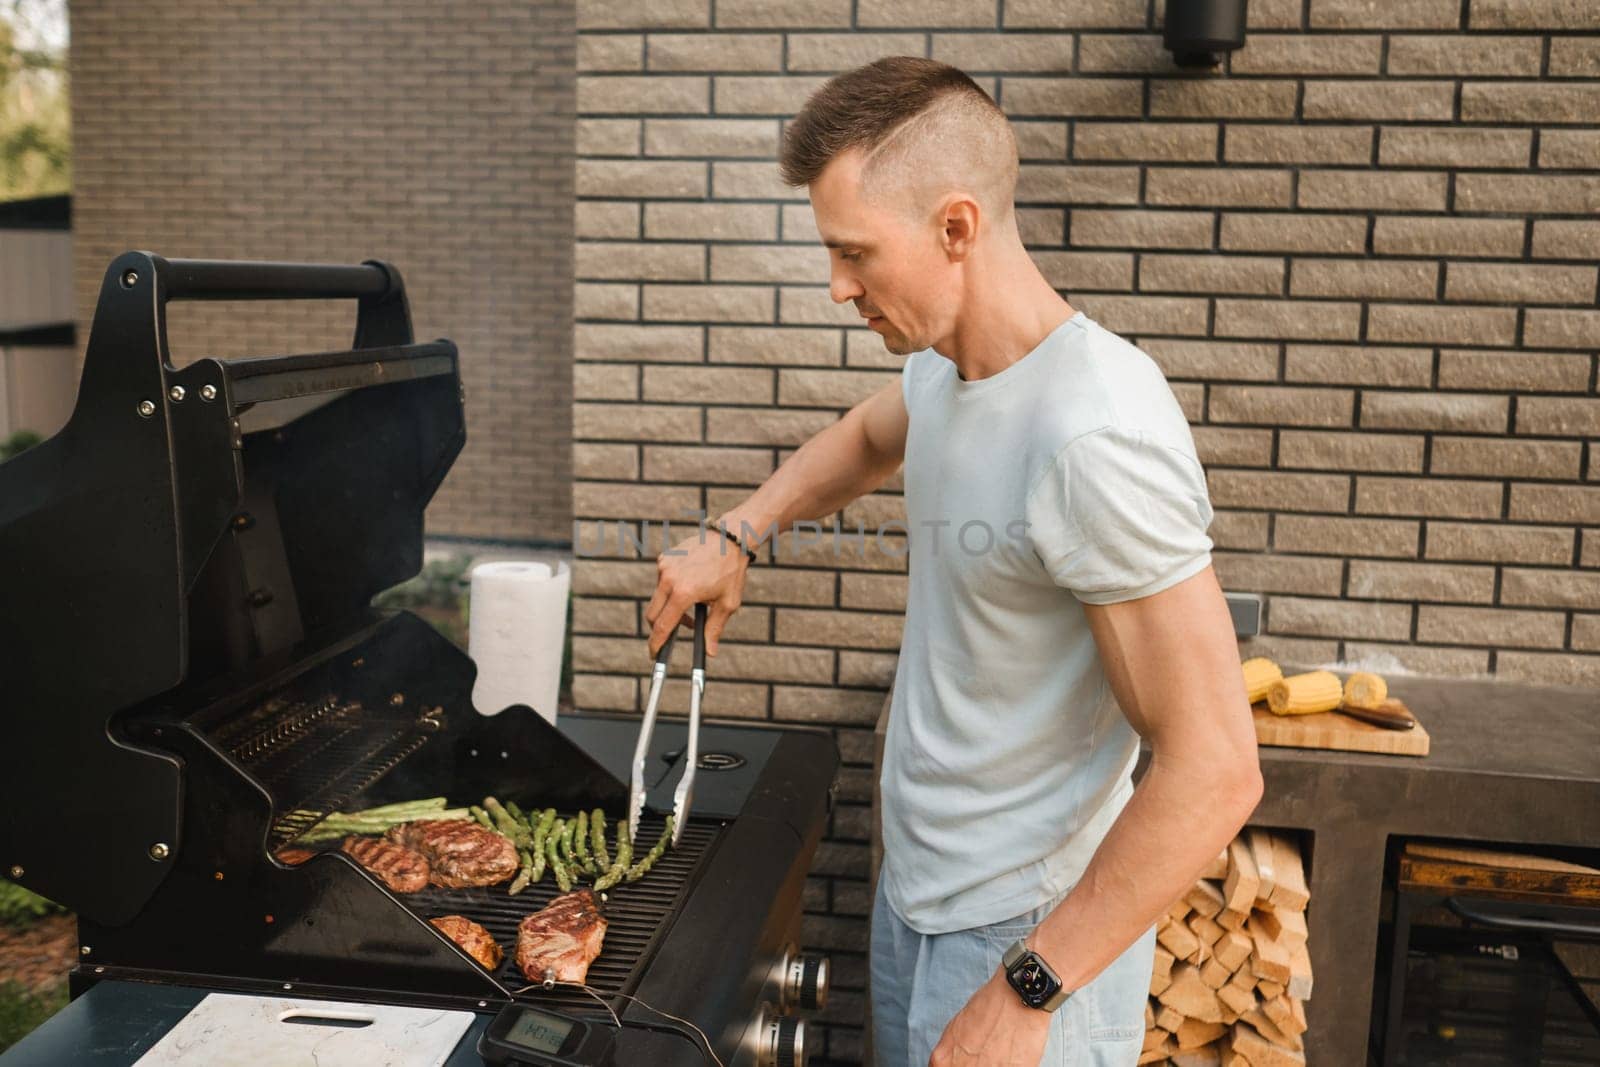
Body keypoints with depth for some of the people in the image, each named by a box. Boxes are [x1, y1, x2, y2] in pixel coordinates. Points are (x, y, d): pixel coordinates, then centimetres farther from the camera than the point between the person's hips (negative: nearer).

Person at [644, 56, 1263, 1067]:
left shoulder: (1097, 435, -28)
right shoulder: (943, 368, 0)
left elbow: (1214, 773, -27)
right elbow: (861, 443, 24)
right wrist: (733, 536, 9)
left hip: (1028, 933, -8)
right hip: (919, 887, 8)